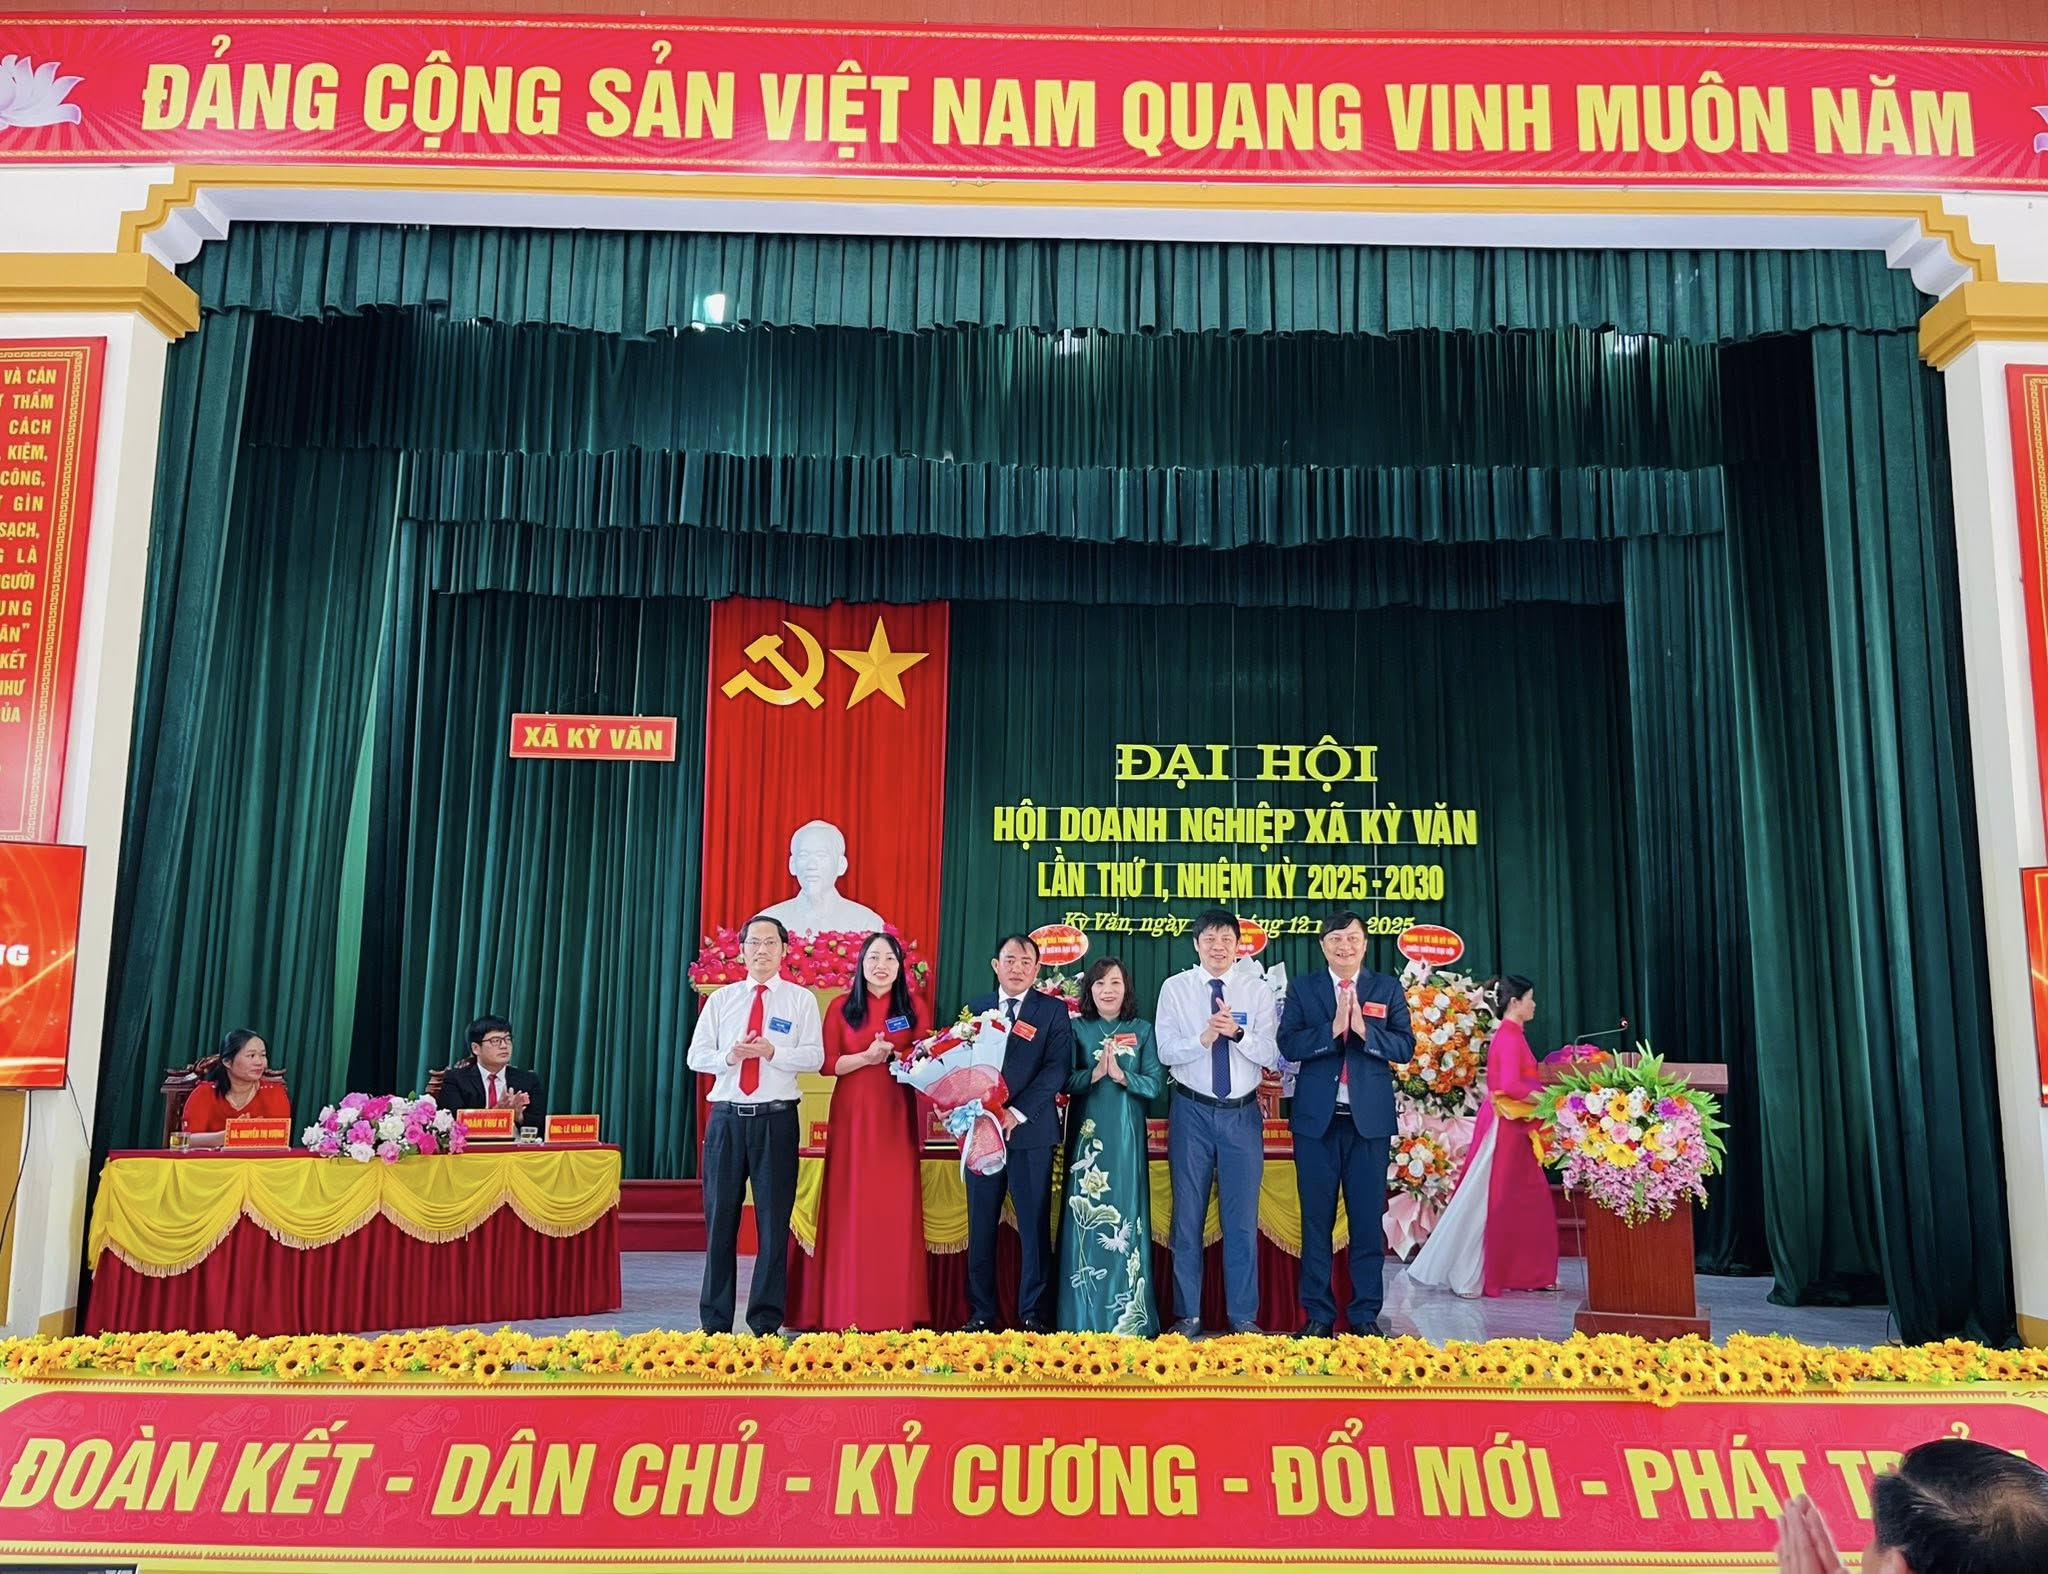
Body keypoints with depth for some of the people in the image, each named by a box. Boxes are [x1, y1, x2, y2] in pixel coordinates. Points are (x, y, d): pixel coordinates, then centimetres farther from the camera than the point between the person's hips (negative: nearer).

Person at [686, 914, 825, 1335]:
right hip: (727, 1116, 2)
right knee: (720, 1217, 5)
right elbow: (696, 1056, 7)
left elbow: (814, 1057, -4)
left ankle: (766, 1322, 11)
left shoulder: (801, 1000, 5)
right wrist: (728, 1057, -13)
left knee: (774, 1219, 1)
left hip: (776, 1119, -2)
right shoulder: (720, 998, 11)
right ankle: (715, 1321, 15)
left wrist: (772, 1052, -19)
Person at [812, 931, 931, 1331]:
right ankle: (848, 1307, 7)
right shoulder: (842, 1008, 4)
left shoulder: (914, 1008, 7)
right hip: (852, 1114, 0)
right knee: (850, 1206, 0)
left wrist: (894, 1055, -14)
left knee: (896, 1206, 0)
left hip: (897, 1116, 1)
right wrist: (866, 1057, -15)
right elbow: (827, 1063, 0)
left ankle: (897, 1308, 7)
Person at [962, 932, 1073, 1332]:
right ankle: (981, 1311, 15)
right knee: (981, 1224, 6)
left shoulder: (1053, 1011, 3)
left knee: (1035, 1224, 1)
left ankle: (1032, 1313, 9)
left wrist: (1017, 1113, -15)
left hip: (1031, 1131, -2)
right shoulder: (975, 1008, 11)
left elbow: (1057, 1069, -7)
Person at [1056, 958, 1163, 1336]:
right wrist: (1095, 1073, -17)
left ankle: (1131, 1316, 6)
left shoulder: (1142, 1030, 6)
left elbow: (1154, 1084, 0)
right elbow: (1066, 1082, 0)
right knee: (1085, 1216, -1)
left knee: (1125, 1215, -1)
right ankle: (1085, 1316, 6)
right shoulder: (1077, 1029, 6)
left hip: (1126, 1134, 0)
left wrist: (1122, 1076, -16)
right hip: (1087, 1132, 0)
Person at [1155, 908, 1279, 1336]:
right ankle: (1187, 1314, 16)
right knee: (1188, 1215, 6)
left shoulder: (1257, 991, 2)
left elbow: (1270, 1056, -4)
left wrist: (1237, 1032, -21)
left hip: (1242, 1113, 1)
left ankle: (1243, 1316, 16)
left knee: (1242, 1217, 5)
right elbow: (1166, 1052, -6)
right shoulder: (1175, 989, 1)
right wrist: (1205, 1037, -22)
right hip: (1192, 1111, 0)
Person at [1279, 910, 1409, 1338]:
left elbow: (1405, 1046, -4)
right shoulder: (1302, 988, 5)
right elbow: (1288, 1044, -7)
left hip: (1370, 1120, 0)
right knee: (1316, 1219, 5)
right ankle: (1317, 1313, 14)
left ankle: (1365, 1312, 15)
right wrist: (1332, 1029, -20)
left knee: (1368, 1219, 5)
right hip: (1316, 1119, 0)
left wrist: (1364, 1029, -19)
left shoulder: (1388, 989, 7)